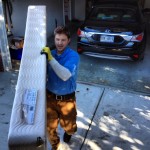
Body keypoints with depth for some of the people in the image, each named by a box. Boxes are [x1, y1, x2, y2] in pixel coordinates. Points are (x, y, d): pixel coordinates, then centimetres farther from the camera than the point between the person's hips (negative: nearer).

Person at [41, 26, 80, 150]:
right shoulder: (50, 54, -3)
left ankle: (68, 132, 56)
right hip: (50, 96, 3)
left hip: (67, 99, -3)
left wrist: (51, 58, -34)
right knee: (50, 126, 14)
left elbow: (65, 75, -32)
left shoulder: (73, 56, -18)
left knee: (69, 127, 17)